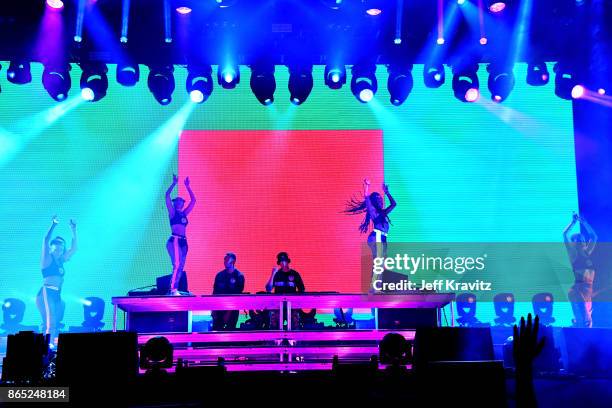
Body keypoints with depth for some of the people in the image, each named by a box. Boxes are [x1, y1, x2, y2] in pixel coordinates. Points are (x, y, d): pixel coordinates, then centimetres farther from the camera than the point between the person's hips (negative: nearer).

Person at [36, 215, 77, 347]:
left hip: (57, 295, 7)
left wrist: (74, 231, 19)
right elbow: (46, 240, -12)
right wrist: (53, 225, -15)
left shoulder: (61, 261, 20)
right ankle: (48, 345, -27)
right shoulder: (47, 258, 3)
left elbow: (74, 248, 24)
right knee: (50, 323, -20)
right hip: (46, 293, -7)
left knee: (55, 324, 4)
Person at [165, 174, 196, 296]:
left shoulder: (184, 214, 18)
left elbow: (193, 200, 24)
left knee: (181, 267, 3)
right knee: (176, 265, -18)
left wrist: (188, 187, 22)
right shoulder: (172, 212, 4)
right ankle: (173, 289, -20)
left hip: (183, 241, 7)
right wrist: (174, 183, -5)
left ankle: (175, 289, 5)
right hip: (174, 240, -7)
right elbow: (167, 196, -6)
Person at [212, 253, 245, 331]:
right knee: (216, 330, 0)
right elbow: (215, 293, 9)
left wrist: (229, 312, -12)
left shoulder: (239, 276, -5)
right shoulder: (220, 275, 7)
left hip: (232, 310, -3)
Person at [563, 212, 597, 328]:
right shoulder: (573, 254, 1)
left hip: (587, 293, 6)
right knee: (585, 322, -16)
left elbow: (594, 236, 23)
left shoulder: (587, 253, 16)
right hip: (577, 291, -6)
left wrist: (583, 222, 18)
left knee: (580, 322, 7)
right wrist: (574, 222, 3)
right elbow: (565, 234, -7)